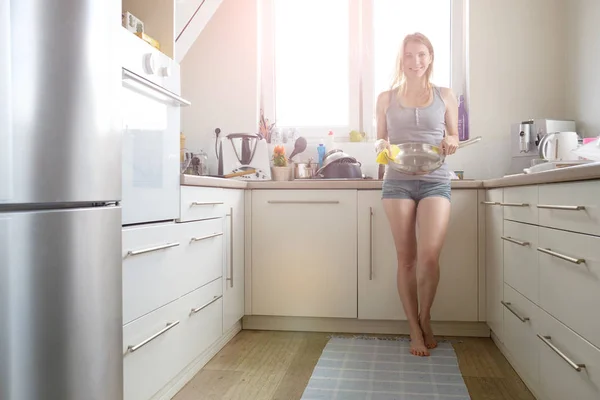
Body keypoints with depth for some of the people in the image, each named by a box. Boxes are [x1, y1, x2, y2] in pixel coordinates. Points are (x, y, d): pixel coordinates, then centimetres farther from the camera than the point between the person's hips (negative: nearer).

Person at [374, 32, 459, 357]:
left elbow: (454, 137, 16)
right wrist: (380, 145, -8)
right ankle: (415, 330, 15)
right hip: (398, 182, 1)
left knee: (429, 255, -13)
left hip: (435, 181, 0)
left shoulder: (445, 96, 11)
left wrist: (451, 143, -7)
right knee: (406, 258, 2)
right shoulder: (387, 98, 11)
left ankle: (425, 317, 15)